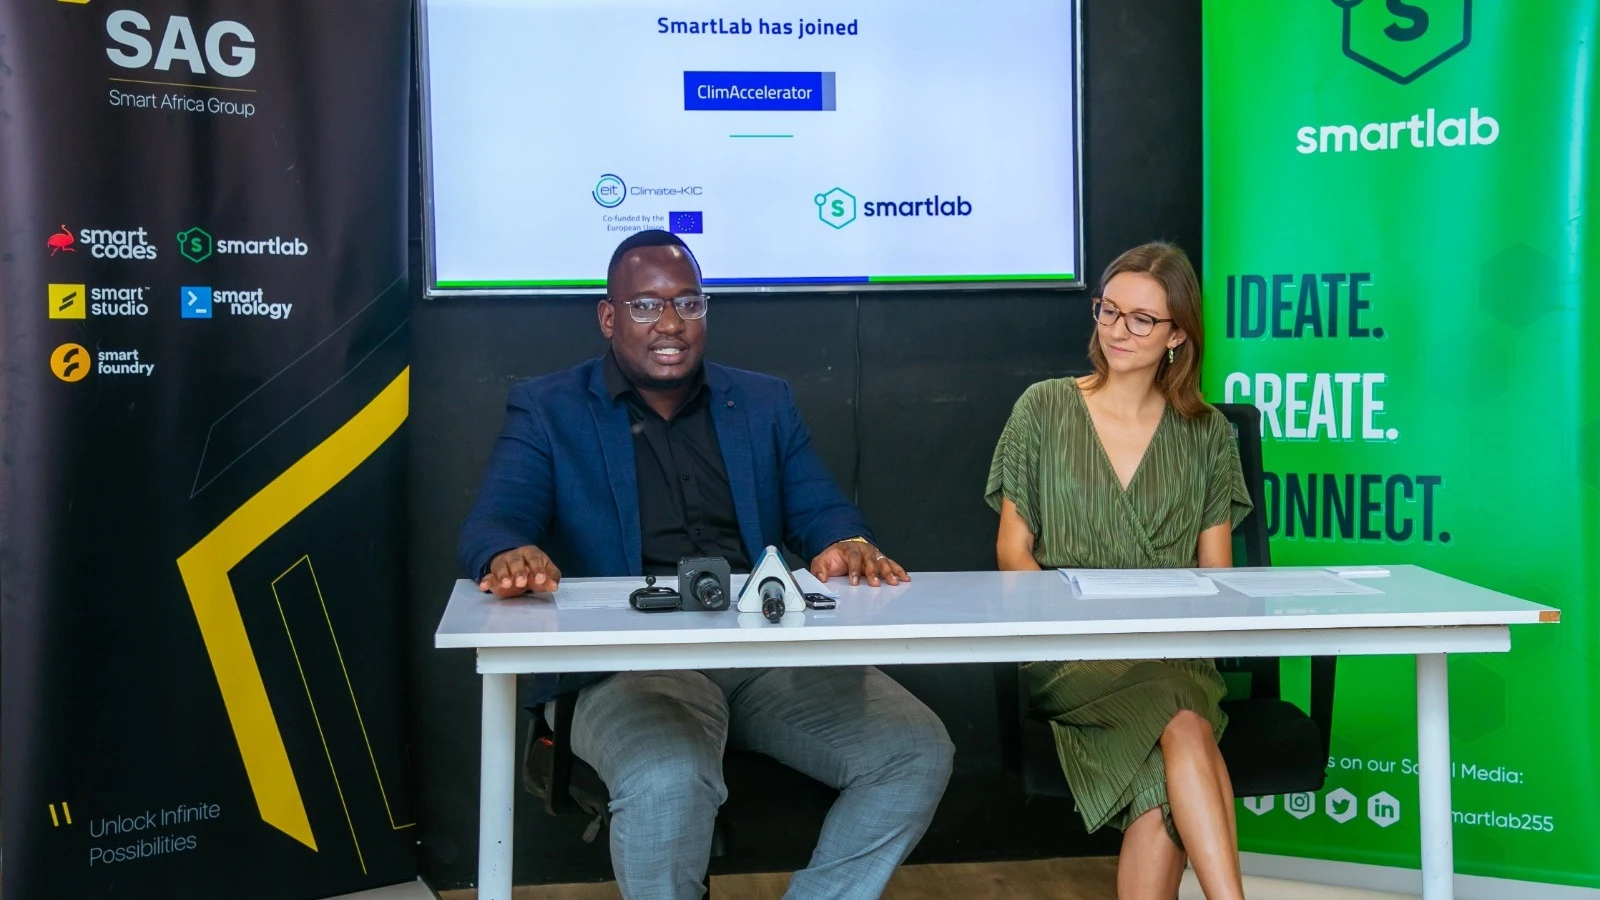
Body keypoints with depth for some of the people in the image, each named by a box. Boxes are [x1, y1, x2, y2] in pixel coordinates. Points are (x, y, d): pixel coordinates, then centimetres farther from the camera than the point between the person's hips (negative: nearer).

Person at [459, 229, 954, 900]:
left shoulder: (765, 403, 20)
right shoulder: (548, 410, 10)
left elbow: (821, 510, 11)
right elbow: (494, 521, -2)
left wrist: (848, 546, -15)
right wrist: (512, 556, -28)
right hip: (631, 660, -3)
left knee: (920, 751, -17)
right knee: (666, 781, -35)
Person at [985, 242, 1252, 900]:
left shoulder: (1206, 433, 13)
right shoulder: (1043, 408, 8)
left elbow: (1215, 573, 11)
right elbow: (1013, 549, 6)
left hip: (1171, 649, 2)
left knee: (1165, 773, -33)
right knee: (1184, 727, -32)